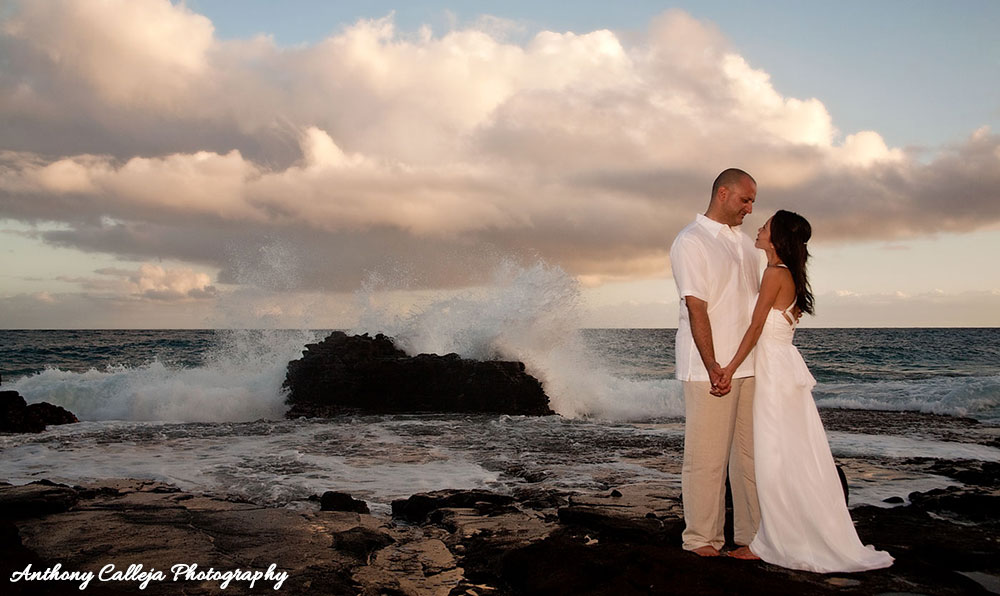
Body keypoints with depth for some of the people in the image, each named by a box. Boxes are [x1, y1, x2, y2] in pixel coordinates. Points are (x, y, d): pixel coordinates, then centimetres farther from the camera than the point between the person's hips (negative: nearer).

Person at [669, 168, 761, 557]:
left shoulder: (744, 241, 17)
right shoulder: (691, 242, -6)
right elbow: (696, 309, -13)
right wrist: (714, 369, -18)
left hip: (750, 365, 7)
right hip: (710, 370, -7)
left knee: (752, 452, 10)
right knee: (707, 456, -1)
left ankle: (751, 532, 20)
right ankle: (702, 537, 9)